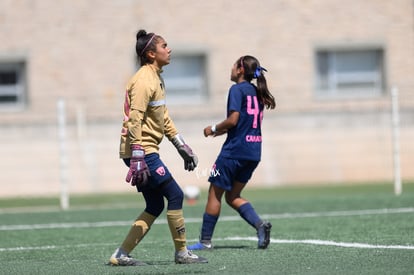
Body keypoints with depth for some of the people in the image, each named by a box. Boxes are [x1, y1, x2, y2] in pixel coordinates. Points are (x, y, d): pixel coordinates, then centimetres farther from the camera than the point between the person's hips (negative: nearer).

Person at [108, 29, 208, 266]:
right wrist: (137, 159, -25)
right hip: (141, 151, -10)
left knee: (155, 206, 8)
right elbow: (134, 121, -21)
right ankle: (182, 252, 3)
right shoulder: (144, 80, -15)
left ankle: (121, 255, 8)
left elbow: (164, 118, 24)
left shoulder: (157, 78, 17)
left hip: (147, 151, 10)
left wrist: (182, 146, 22)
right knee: (175, 195, -6)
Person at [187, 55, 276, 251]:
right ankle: (260, 224, -6)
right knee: (233, 196, 15)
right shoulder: (256, 92, 14)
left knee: (215, 194, 2)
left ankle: (205, 240, 5)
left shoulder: (237, 90, -10)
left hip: (234, 150, -8)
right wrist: (224, 130, 19)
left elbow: (233, 120, -18)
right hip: (253, 152, 8)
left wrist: (214, 129, -3)